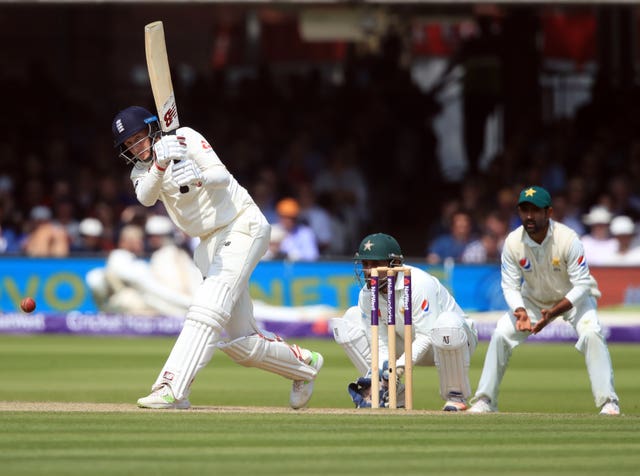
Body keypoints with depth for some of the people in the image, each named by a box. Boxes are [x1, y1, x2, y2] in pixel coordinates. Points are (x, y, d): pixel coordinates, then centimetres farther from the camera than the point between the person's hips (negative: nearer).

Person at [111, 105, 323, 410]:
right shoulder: (141, 171, 5)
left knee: (207, 308, -25)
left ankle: (172, 389, -33)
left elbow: (223, 176, -23)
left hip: (242, 226, -7)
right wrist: (160, 165, -39)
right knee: (242, 342, 4)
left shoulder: (185, 139, -9)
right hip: (210, 243, 7)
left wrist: (199, 177, -45)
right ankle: (304, 365, 28)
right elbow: (146, 197, -20)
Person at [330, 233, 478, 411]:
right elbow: (380, 343, -10)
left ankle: (456, 395, -21)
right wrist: (382, 369, -29)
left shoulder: (418, 284, -28)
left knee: (447, 323, -44)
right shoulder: (366, 295, -9)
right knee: (352, 318, -6)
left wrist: (399, 366, -39)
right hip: (414, 346, 6)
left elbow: (427, 336, -30)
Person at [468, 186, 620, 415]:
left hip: (573, 298, -3)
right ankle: (485, 401, -1)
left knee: (591, 333, -28)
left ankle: (608, 402, -23)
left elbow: (582, 285, -29)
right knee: (501, 334, -12)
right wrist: (520, 312, -36)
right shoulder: (513, 242, -21)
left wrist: (553, 313, -40)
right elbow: (510, 286, -14)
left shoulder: (567, 239, -30)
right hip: (533, 299, 3)